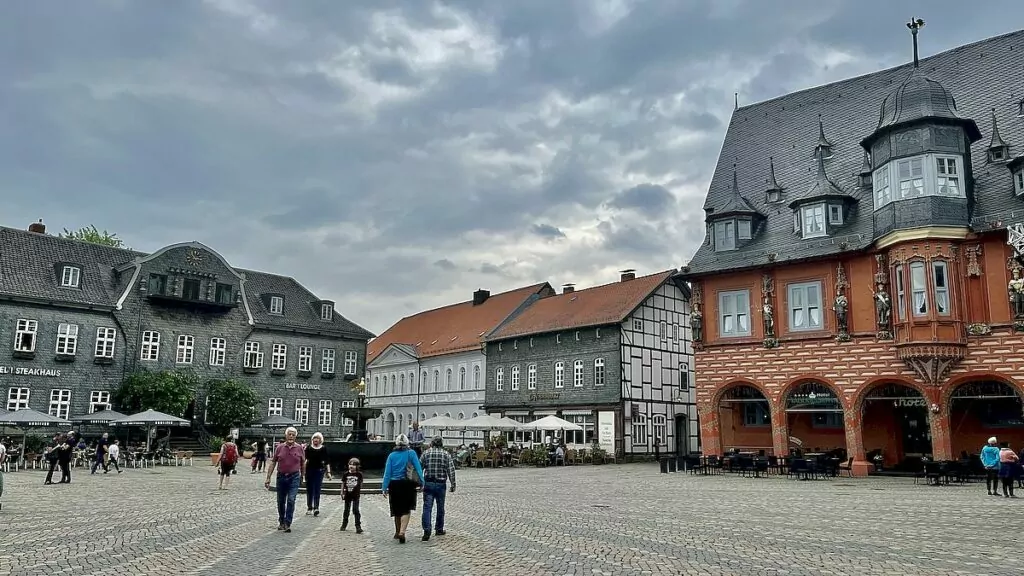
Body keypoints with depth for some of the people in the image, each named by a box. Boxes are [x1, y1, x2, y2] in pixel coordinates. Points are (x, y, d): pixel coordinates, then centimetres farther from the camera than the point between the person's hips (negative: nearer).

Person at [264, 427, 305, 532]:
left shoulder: (299, 448, 0)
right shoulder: (279, 448, 0)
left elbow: (303, 463, 10)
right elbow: (273, 463, 1)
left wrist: (302, 476, 15)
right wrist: (268, 478, -3)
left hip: (294, 477, -2)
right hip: (281, 476, 2)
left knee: (291, 500, -12)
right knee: (281, 501, 12)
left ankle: (287, 524, -7)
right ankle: (281, 522, 30)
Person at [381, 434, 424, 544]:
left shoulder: (392, 455, 1)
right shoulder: (411, 453, -3)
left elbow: (387, 472, 0)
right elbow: (418, 468, -6)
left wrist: (384, 488, 2)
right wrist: (421, 482, -3)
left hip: (394, 485, 2)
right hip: (407, 485, -2)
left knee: (397, 510, 16)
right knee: (406, 510, 1)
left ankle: (398, 532, 31)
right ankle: (402, 532, -18)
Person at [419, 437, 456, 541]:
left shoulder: (426, 453, 1)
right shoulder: (446, 454, 1)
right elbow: (451, 470, -3)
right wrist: (453, 484, 1)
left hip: (428, 483, 0)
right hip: (441, 484, 0)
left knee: (427, 507, -3)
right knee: (440, 507, 14)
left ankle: (427, 530, -16)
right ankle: (439, 529, 24)